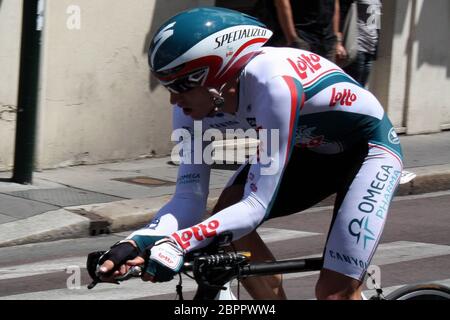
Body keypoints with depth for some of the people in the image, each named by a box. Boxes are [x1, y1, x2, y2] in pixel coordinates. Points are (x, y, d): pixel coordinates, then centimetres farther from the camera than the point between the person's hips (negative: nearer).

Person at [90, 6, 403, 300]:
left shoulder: (273, 84, -39)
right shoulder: (196, 102, -17)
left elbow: (257, 206, -39)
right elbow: (189, 199, -18)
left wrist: (176, 244, -51)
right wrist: (137, 243, -37)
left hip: (369, 148, -7)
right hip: (311, 147, 7)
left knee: (336, 290, -17)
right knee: (226, 223, -15)